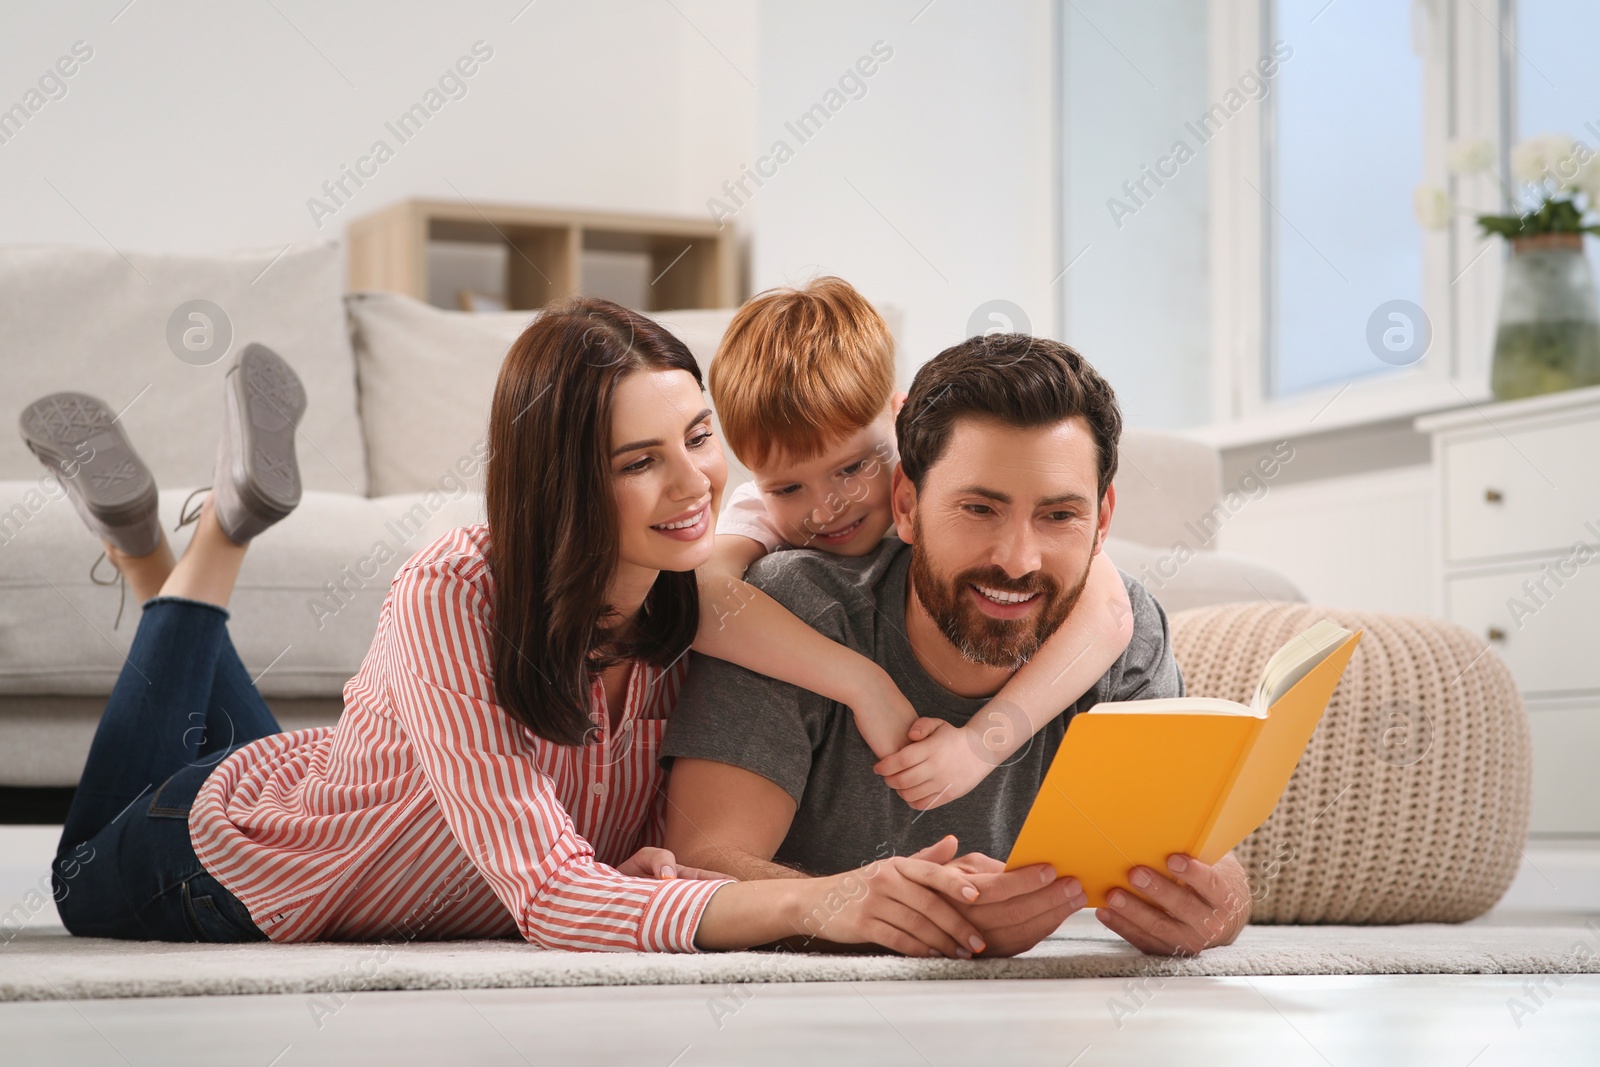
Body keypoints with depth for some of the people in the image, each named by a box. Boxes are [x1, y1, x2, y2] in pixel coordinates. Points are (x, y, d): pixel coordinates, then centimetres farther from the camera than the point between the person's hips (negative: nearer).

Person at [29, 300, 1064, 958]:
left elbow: (653, 833, -19)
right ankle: (211, 544, 31)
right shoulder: (453, 596, -42)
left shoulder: (697, 598, -26)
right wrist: (815, 904, -61)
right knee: (96, 883, 31)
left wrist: (658, 864, -43)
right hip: (231, 860, -4)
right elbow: (548, 895, -49)